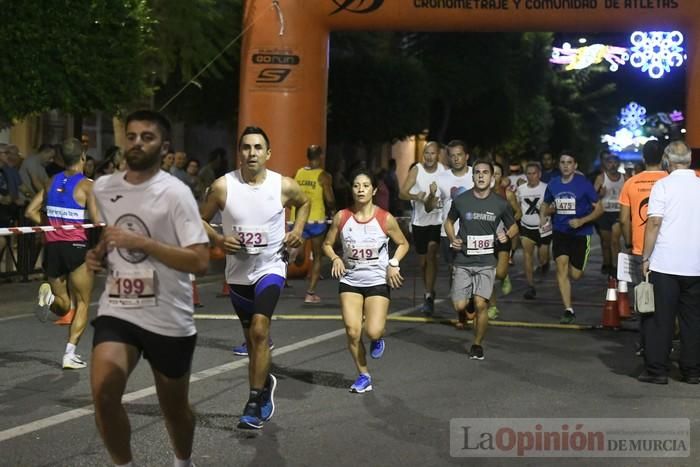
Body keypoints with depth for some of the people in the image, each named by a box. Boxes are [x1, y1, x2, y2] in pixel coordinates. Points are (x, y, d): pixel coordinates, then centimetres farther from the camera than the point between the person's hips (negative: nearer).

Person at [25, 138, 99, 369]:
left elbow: (30, 212, 10)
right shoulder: (87, 185, -7)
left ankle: (50, 296, -17)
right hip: (76, 246, -5)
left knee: (64, 306, 17)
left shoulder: (52, 182, 10)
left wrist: (50, 225, 15)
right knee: (82, 303, 8)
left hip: (52, 246, 5)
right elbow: (97, 221, -15)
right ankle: (70, 354, -3)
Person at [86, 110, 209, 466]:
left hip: (168, 319, -3)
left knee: (174, 408, 14)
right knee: (103, 393, -21)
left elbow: (200, 262, -19)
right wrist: (98, 254, 3)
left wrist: (141, 242, -25)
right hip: (117, 310, 3)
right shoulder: (103, 188, 5)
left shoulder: (175, 193, -13)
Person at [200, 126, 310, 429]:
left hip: (270, 267, -2)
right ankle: (265, 383, 44)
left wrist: (298, 230, -2)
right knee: (251, 336, 16)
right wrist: (217, 239, -15)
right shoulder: (223, 186, -10)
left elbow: (304, 202, 14)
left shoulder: (284, 186, -9)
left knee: (259, 330, -21)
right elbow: (201, 219, 3)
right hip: (238, 271, 2)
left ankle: (254, 403, -11)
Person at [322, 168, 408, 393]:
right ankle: (363, 376, 15)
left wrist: (394, 263, -11)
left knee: (373, 332, -15)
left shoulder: (386, 219, -9)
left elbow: (403, 244, 5)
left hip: (377, 281, -2)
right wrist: (335, 258, -12)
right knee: (352, 332, -4)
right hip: (350, 281, 2)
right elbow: (327, 244, 7)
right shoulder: (341, 217, -6)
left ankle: (378, 339, 23)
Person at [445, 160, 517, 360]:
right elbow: (449, 222, 15)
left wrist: (507, 235, -8)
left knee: (481, 304, -10)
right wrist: (452, 238, -4)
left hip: (486, 262, 0)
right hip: (463, 261, 1)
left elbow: (514, 226, 14)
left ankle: (477, 345, 11)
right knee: (459, 306, -7)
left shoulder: (500, 204, 0)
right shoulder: (461, 200, -1)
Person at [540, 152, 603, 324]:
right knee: (561, 266, -13)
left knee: (575, 275, 0)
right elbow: (545, 205, 20)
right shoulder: (553, 184, 3)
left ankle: (574, 266, 40)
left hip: (580, 233, -3)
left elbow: (598, 208, -6)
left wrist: (581, 221, -20)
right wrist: (543, 217, -2)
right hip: (560, 232, 3)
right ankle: (568, 310, -8)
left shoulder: (584, 184, -9)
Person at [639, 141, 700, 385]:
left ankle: (656, 369, 4)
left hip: (664, 264, -4)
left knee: (659, 319, 3)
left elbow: (654, 222, -11)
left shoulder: (663, 185, -6)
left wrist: (645, 257, -5)